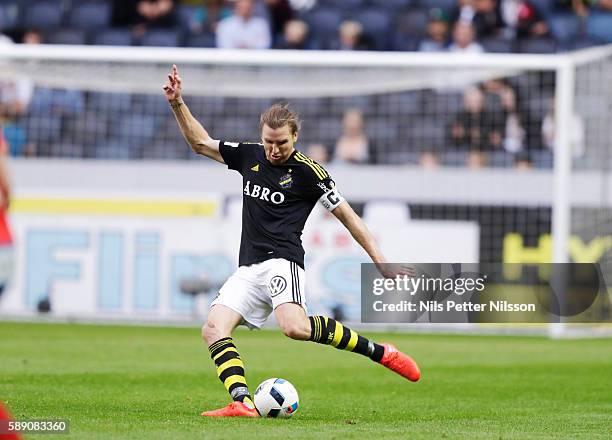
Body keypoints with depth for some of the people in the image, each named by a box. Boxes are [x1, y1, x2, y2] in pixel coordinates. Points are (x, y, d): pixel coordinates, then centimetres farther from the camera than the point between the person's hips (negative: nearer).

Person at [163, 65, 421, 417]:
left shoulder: (309, 171, -4)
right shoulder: (249, 156, 12)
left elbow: (348, 216, -1)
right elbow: (201, 143, 24)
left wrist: (383, 265, -4)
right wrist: (178, 104, 12)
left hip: (281, 260, -7)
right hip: (248, 269, 7)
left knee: (295, 327, -32)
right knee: (213, 329, -14)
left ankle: (378, 352, -20)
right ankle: (243, 402, -26)